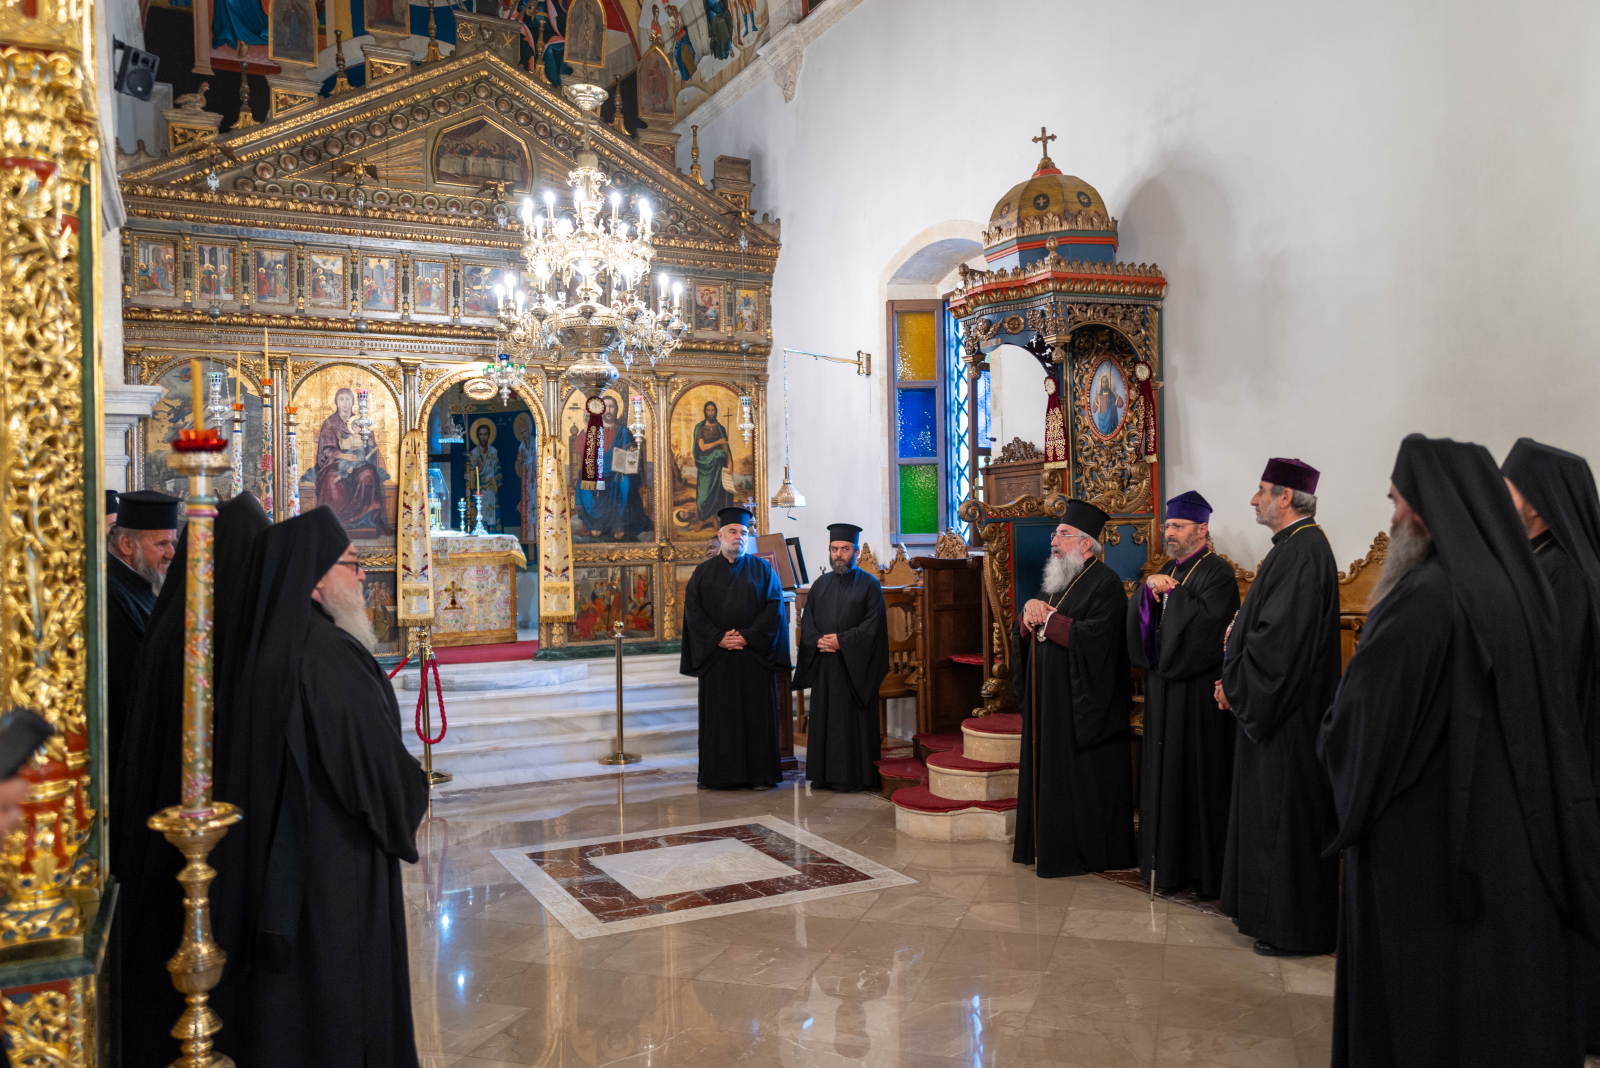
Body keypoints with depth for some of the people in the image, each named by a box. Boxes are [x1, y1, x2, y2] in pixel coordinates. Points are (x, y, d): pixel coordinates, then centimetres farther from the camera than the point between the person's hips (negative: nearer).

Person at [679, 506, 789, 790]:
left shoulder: (762, 569, 7)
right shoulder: (703, 572, 9)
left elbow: (774, 607, -2)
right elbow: (693, 611, 1)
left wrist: (748, 637, -13)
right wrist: (718, 638, -12)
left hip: (755, 654, 0)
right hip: (716, 656, 0)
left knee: (758, 712, 1)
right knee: (719, 713, 1)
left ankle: (759, 773, 9)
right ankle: (721, 774, 9)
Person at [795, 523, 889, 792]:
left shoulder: (869, 585, -1)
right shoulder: (820, 585, 14)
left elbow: (872, 625, -9)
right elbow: (806, 623, 10)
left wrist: (841, 641, -17)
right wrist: (818, 640, -10)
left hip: (854, 667, -5)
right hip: (824, 665, 5)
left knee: (853, 719, -2)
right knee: (824, 718, 7)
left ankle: (855, 776, 4)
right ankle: (825, 773, 15)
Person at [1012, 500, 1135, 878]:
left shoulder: (1105, 584, -13)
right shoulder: (1054, 580, 14)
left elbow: (1093, 638, -26)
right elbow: (1025, 632, 14)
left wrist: (1047, 618, -15)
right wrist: (1029, 613, -9)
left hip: (1081, 702, -8)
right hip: (1049, 698, 8)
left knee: (1078, 779, -1)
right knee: (1048, 772, 13)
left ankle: (1081, 852, 10)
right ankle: (1045, 844, 22)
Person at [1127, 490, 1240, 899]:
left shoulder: (1216, 572, -9)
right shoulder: (1169, 570, 15)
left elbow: (1207, 622, -23)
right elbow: (1138, 619, 9)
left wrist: (1173, 592, -11)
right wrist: (1149, 587, -8)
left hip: (1197, 693, -8)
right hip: (1164, 689, 8)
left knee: (1195, 775, -2)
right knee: (1163, 771, 12)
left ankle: (1201, 870, 8)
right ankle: (1166, 861, 23)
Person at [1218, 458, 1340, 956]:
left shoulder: (1302, 551, -19)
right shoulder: (1295, 546, 13)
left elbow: (1280, 636, -24)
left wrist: (1234, 685, -14)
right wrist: (1236, 682, 11)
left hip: (1288, 714, -10)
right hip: (1274, 705, 10)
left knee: (1284, 816, -1)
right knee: (1270, 811, 16)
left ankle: (1291, 928, 11)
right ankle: (1271, 910, 27)